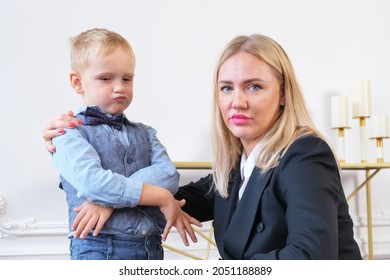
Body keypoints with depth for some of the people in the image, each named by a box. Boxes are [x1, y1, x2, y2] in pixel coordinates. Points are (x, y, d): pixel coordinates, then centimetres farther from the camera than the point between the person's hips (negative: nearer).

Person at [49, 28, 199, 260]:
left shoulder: (144, 133, 12)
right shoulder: (69, 134, -2)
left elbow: (169, 175, -4)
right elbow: (91, 180, -18)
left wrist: (112, 198, -18)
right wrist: (162, 197, -15)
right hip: (98, 248, -4)